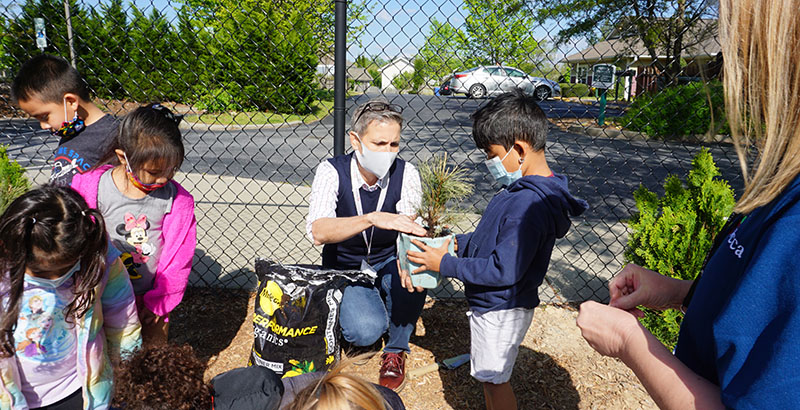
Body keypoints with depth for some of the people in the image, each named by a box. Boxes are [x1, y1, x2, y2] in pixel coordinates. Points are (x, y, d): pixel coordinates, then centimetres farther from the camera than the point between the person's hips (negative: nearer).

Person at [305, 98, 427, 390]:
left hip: (387, 264, 2)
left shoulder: (406, 174, -14)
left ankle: (397, 349, -6)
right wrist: (372, 218, -49)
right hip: (345, 269, -2)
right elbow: (318, 232, -34)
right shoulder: (332, 171, -19)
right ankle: (352, 310, 13)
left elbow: (409, 229, -21)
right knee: (365, 331, -27)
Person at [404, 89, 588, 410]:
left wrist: (445, 264, -21)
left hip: (501, 310, -9)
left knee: (494, 379, 12)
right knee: (487, 374, 26)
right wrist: (457, 242, 2)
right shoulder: (523, 190, 2)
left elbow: (504, 270, -30)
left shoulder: (528, 204, -31)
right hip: (492, 303, 9)